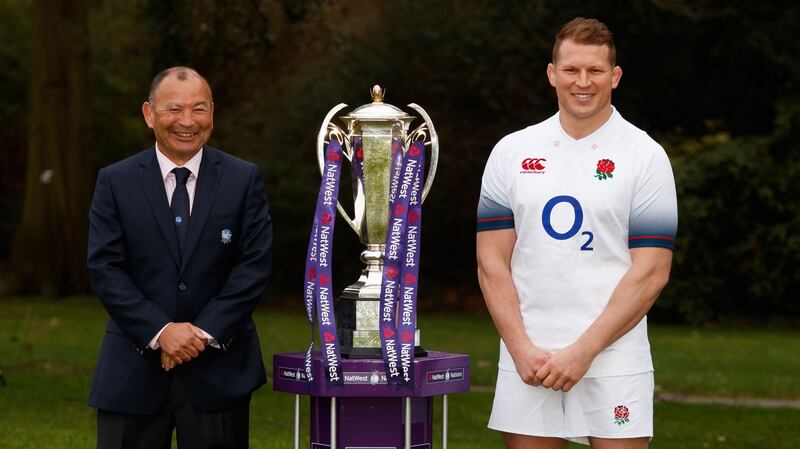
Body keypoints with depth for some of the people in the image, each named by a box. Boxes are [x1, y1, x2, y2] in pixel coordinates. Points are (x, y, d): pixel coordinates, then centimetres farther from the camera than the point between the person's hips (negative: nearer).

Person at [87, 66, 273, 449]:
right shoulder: (115, 182, 2)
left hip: (219, 367, 0)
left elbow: (255, 264, -2)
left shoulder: (244, 179, 3)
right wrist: (159, 331, -15)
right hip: (135, 369, 0)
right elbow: (105, 269, -4)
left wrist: (207, 331, -12)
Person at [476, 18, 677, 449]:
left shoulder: (646, 156, 0)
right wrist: (522, 349, -6)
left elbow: (651, 272, -6)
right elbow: (492, 262, 6)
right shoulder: (511, 152, 8)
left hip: (614, 360, -2)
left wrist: (583, 352, -12)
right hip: (526, 361, 2)